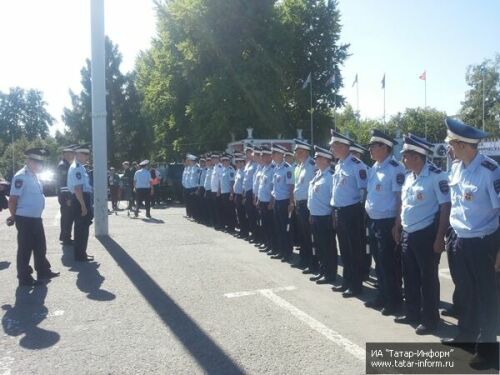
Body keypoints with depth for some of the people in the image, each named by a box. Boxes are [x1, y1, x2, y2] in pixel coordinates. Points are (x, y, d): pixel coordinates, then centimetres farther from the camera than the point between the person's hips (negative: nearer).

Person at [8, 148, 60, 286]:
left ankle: (43, 272, 30)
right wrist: (14, 217, -6)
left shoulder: (34, 176, 13)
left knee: (40, 247, 17)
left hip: (36, 218, 9)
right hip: (25, 220, -9)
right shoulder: (21, 177, -16)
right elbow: (12, 200, -17)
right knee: (25, 249, 2)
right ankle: (25, 278, 13)